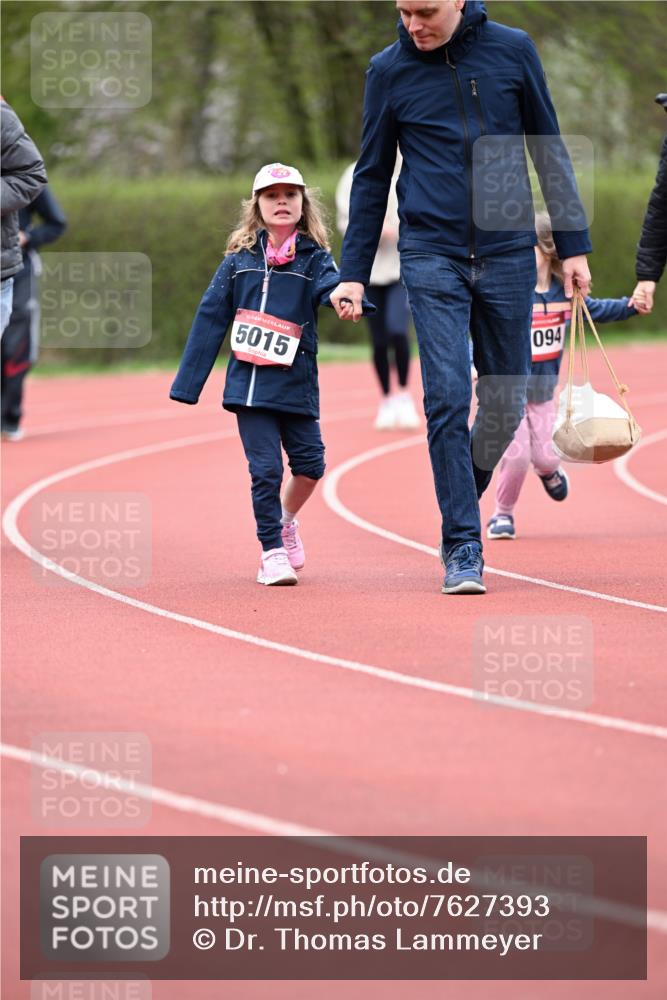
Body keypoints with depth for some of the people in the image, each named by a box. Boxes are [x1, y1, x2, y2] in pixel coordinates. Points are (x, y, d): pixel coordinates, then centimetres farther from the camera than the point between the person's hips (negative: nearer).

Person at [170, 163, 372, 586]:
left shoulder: (313, 258, 3)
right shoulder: (240, 259, 5)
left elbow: (330, 286, -19)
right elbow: (211, 318, 7)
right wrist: (188, 383, 4)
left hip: (296, 383, 0)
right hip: (249, 382, 0)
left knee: (310, 463, 0)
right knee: (266, 468, -5)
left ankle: (286, 518, 30)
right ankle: (272, 552, 7)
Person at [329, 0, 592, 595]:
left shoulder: (512, 51, 2)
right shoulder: (389, 71, 2)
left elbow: (550, 152, 8)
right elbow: (372, 177, 9)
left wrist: (573, 244, 5)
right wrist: (353, 273, 6)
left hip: (508, 255, 1)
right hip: (432, 258, -1)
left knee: (506, 401, 4)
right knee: (448, 399, -11)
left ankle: (464, 495, 29)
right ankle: (462, 546, -7)